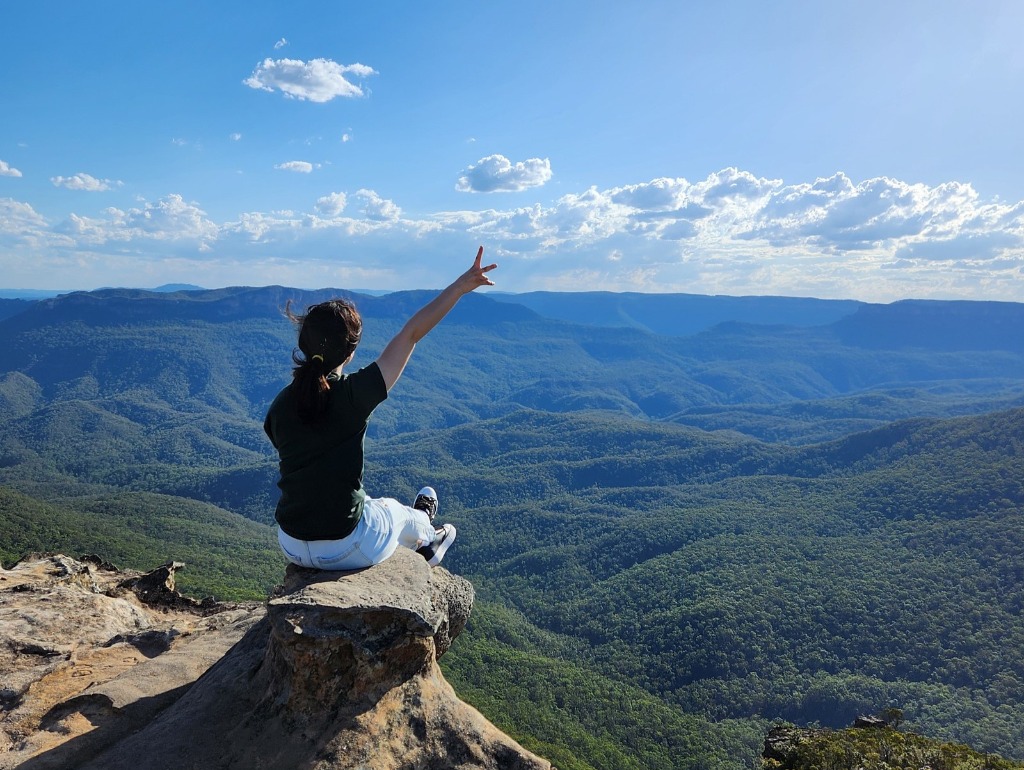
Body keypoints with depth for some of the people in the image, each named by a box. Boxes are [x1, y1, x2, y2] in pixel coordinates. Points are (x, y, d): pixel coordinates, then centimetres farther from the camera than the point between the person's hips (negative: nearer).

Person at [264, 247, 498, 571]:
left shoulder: (280, 406, -6)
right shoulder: (354, 393, -21)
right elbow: (411, 333, -17)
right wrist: (461, 285, -11)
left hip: (292, 547, 5)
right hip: (347, 549, -4)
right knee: (397, 511, 29)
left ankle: (422, 541, 58)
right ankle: (427, 538, 62)